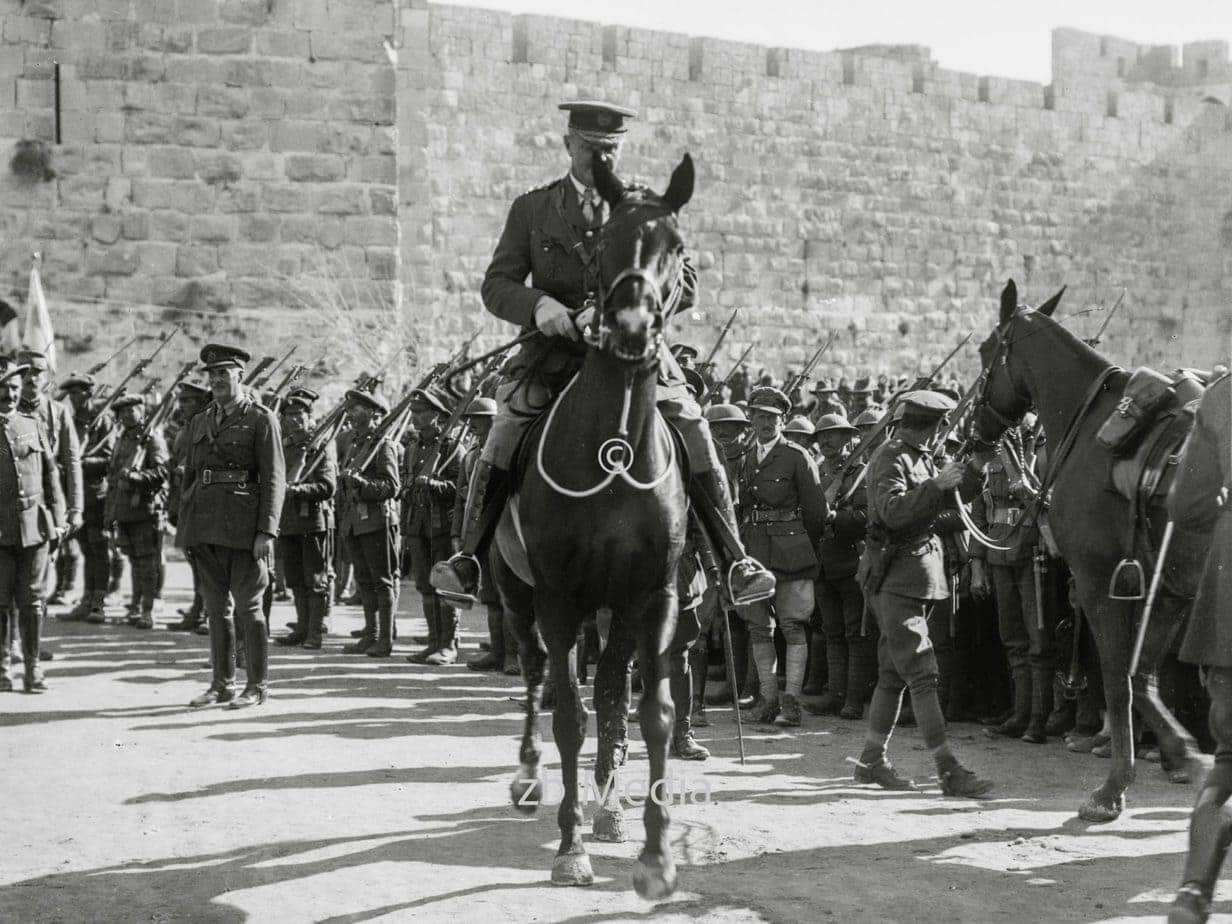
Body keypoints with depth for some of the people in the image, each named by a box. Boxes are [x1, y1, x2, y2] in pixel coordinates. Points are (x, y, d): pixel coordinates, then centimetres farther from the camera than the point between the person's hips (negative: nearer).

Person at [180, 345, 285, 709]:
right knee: (216, 607, 10)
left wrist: (266, 531, -15)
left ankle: (256, 687, 5)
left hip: (243, 526, -6)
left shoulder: (261, 419, -3)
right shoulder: (200, 423, 16)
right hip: (205, 525, 6)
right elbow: (189, 476, 19)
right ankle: (221, 684, 16)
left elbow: (274, 480, -8)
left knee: (248, 606, -2)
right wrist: (182, 527, 13)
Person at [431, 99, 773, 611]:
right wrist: (539, 304, -20)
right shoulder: (532, 209, 9)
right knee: (506, 430, -19)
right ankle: (468, 559, -11)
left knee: (693, 432, -13)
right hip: (555, 346, 0)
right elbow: (496, 285, 4)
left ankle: (736, 561, -4)